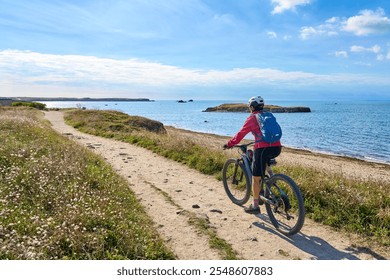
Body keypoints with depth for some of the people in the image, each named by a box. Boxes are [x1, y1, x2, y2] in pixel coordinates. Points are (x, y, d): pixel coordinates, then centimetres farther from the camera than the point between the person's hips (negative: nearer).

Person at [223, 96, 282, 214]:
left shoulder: (252, 118, 1)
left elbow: (241, 134, 0)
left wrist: (229, 144, 10)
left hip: (263, 149, -7)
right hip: (277, 148, 7)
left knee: (256, 178, 4)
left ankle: (255, 206, 10)